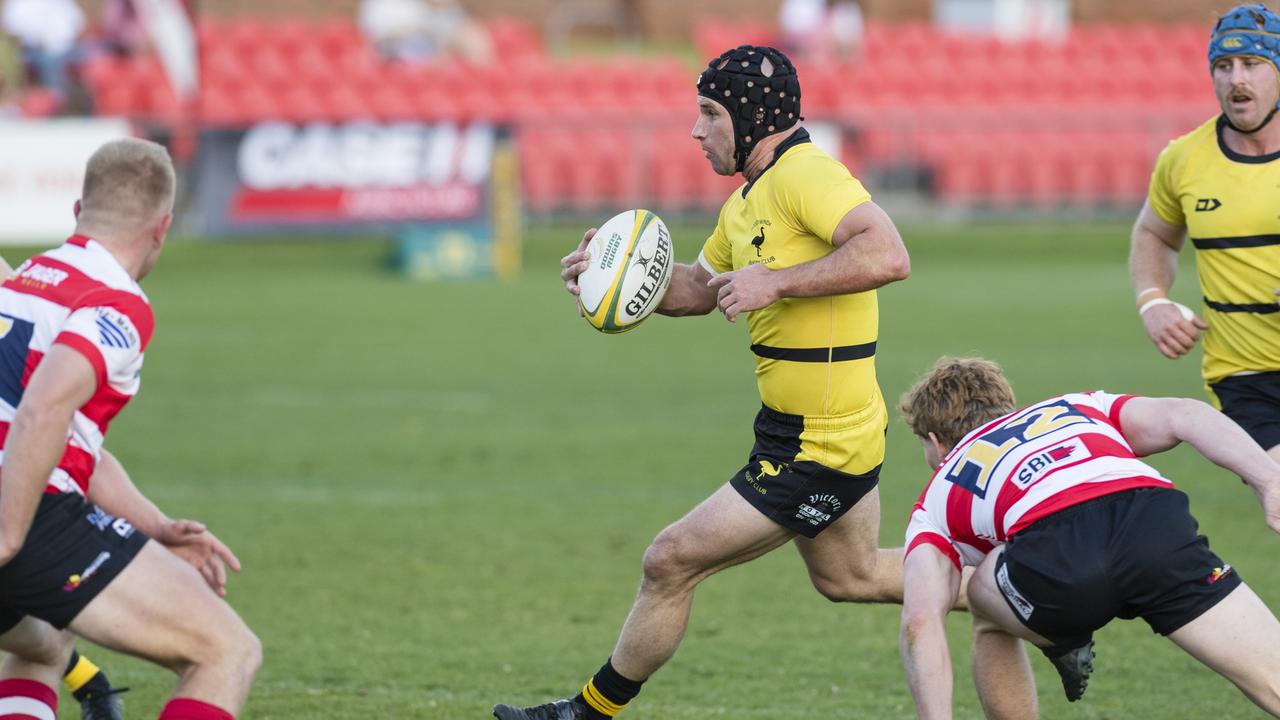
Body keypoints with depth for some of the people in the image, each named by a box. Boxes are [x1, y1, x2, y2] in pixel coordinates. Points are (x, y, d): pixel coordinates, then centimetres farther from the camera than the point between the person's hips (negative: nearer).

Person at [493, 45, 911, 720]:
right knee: (848, 576, 29)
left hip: (814, 451, -11)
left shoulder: (805, 173, -20)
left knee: (671, 562, -5)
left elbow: (888, 256, -34)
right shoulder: (747, 200, 11)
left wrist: (775, 283, -31)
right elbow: (699, 289, 24)